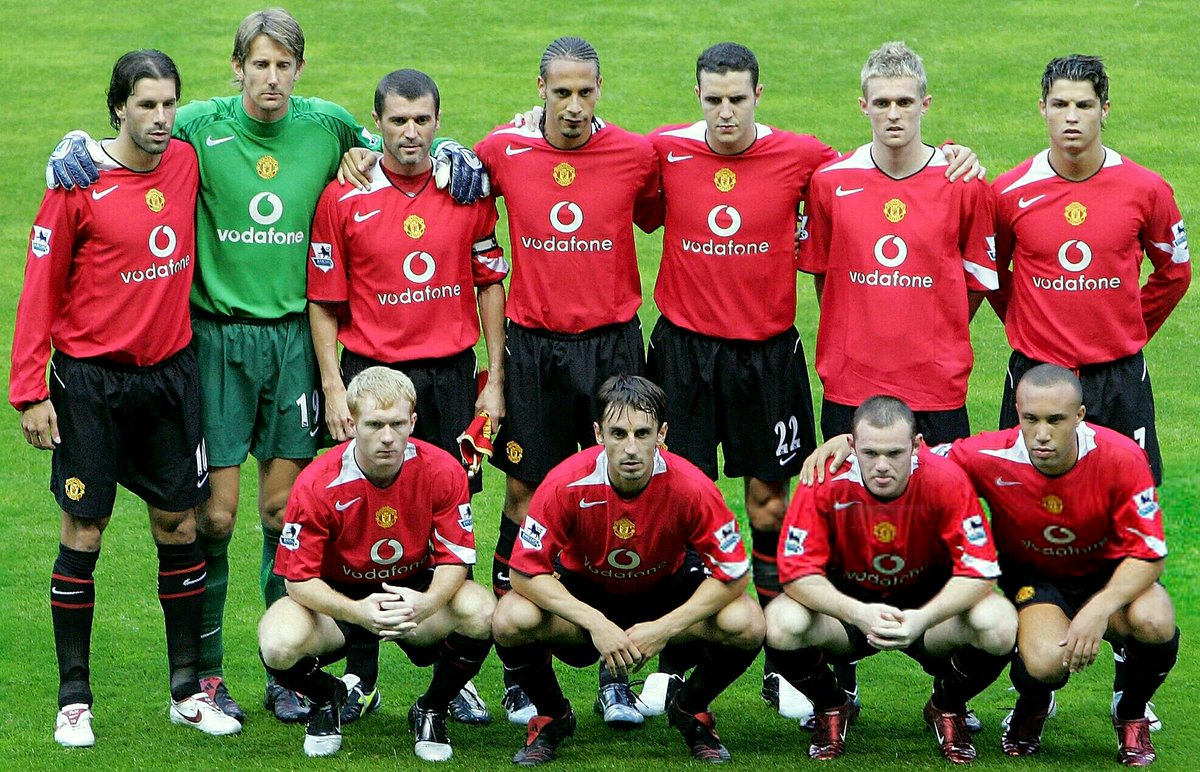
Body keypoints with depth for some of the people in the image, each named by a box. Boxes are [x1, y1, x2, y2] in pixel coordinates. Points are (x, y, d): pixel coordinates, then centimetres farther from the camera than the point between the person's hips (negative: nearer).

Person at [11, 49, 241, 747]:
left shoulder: (186, 163, 1)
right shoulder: (79, 183, -11)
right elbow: (41, 288, -7)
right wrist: (30, 390, -11)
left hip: (170, 372, 4)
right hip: (90, 380, -4)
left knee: (180, 525, 7)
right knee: (84, 533, 1)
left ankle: (188, 690, 16)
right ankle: (74, 700, 8)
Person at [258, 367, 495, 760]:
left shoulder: (442, 471, -18)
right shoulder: (317, 484, -23)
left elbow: (454, 559, -14)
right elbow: (299, 578, -20)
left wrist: (426, 603, -38)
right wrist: (357, 612, -40)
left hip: (415, 593, 1)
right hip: (339, 596, -1)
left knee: (481, 613, -31)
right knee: (279, 645, -33)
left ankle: (432, 710, 1)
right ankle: (326, 698, 9)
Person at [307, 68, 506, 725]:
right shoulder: (343, 199, -1)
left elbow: (491, 284, 9)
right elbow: (323, 303, 3)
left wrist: (495, 380, 5)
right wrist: (333, 389, -4)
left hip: (450, 374, 1)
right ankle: (360, 680, 8)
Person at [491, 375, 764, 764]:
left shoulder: (691, 487, -27)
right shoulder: (565, 485, -28)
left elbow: (733, 573, -20)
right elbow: (526, 571, -23)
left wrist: (665, 628, -29)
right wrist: (596, 623, -34)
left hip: (667, 589, 0)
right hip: (583, 593, 0)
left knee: (745, 625, -28)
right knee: (512, 621, -31)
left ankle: (691, 710, 7)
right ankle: (552, 716, 3)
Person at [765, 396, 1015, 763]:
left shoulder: (946, 480, -23)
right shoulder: (826, 483, -23)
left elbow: (978, 570, -22)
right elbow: (798, 571, -23)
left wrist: (922, 619, -39)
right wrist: (859, 613, -41)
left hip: (928, 604, 0)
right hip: (849, 603, 0)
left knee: (999, 625, -30)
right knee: (782, 624, -32)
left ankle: (947, 707, 6)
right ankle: (830, 706, 5)